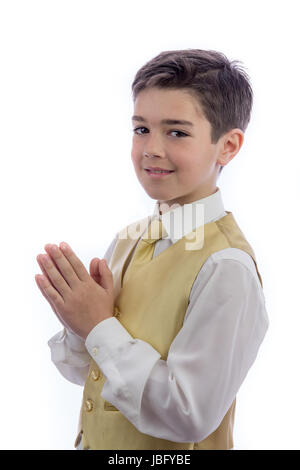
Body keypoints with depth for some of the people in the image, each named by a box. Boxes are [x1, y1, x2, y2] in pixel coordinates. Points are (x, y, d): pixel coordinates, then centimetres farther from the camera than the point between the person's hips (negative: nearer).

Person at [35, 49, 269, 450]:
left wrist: (101, 326, -22)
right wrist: (79, 320, -17)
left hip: (168, 449, -6)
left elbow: (191, 418, -25)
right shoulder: (127, 240, -4)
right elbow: (85, 372, 2)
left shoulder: (227, 268, -24)